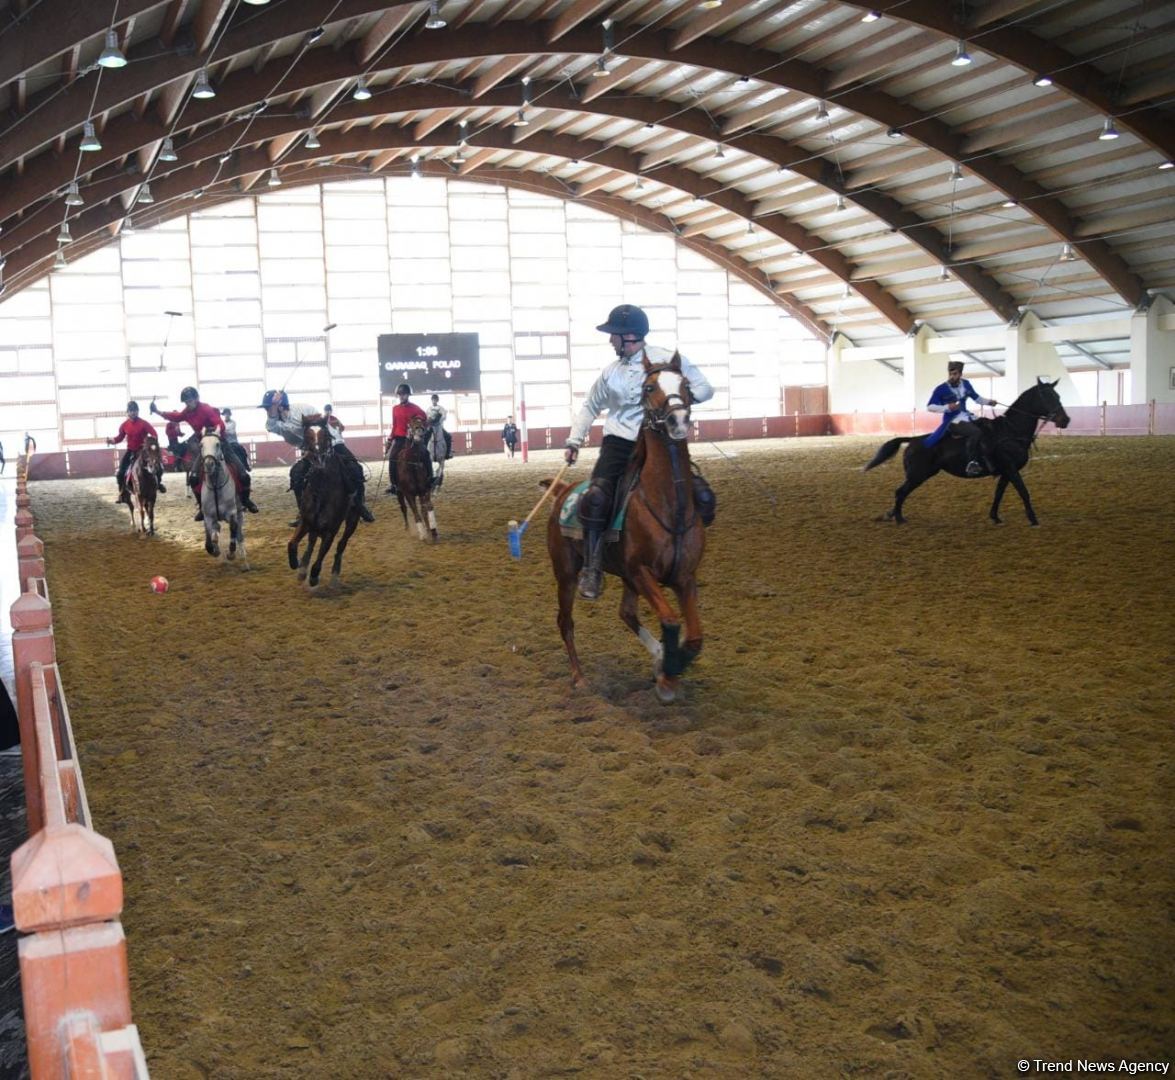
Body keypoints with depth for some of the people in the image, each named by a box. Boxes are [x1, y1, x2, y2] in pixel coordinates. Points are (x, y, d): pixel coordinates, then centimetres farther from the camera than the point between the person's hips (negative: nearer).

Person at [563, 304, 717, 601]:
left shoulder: (669, 360, 0)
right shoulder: (611, 371, 11)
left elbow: (705, 389, 0)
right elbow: (590, 406, 24)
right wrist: (574, 441, 13)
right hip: (620, 444, 1)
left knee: (703, 498, -16)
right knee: (596, 497, -27)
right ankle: (592, 569, -18)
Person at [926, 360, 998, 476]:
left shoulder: (966, 385, 6)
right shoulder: (941, 389, -11)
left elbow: (977, 398, 20)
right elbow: (930, 407, -12)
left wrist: (988, 401, 3)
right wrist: (946, 407, -25)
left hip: (966, 418, 7)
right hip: (952, 422, -7)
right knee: (976, 432, -32)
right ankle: (971, 463, -29)